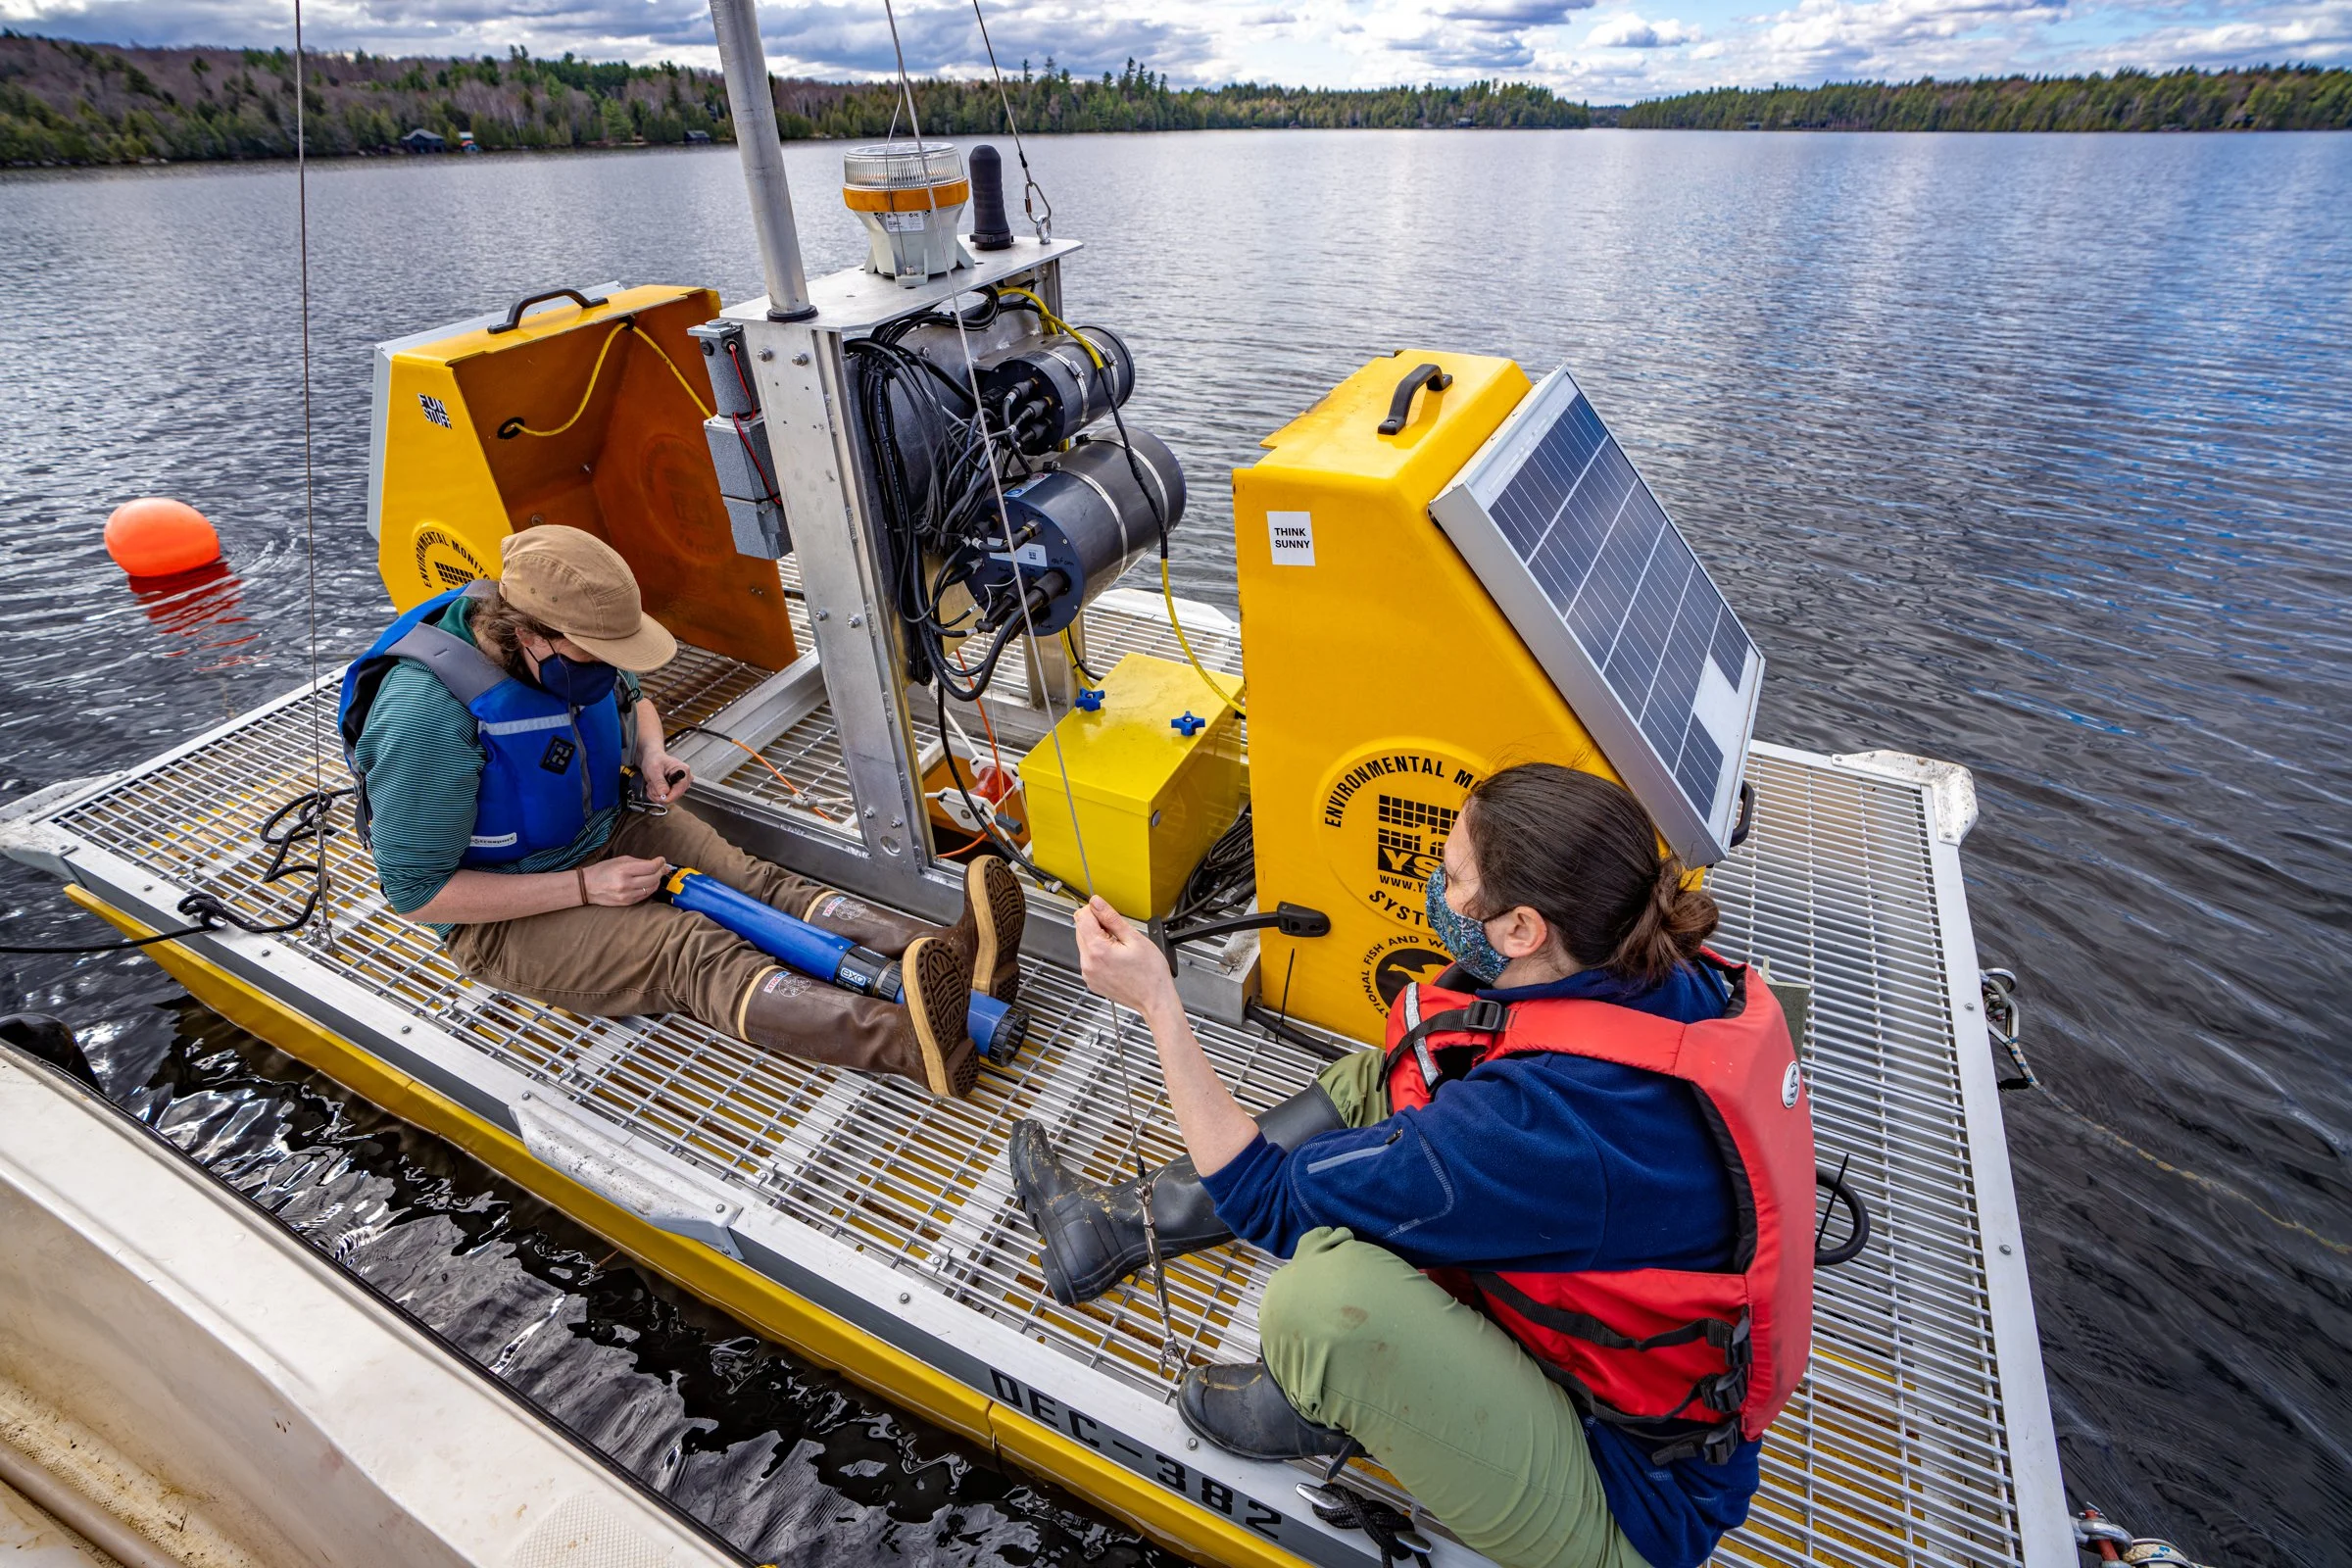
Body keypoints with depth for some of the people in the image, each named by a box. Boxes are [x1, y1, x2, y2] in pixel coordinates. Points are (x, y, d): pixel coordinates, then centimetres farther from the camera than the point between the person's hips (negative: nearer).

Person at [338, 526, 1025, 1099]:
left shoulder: (566, 643, -7)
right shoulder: (427, 713, -29)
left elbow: (632, 695, 17)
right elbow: (416, 890, -23)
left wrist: (651, 752, -7)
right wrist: (584, 887, -26)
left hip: (605, 833, 7)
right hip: (503, 916, -7)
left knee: (750, 878, -18)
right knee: (691, 949, -31)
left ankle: (948, 954, -37)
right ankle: (914, 1040, -53)